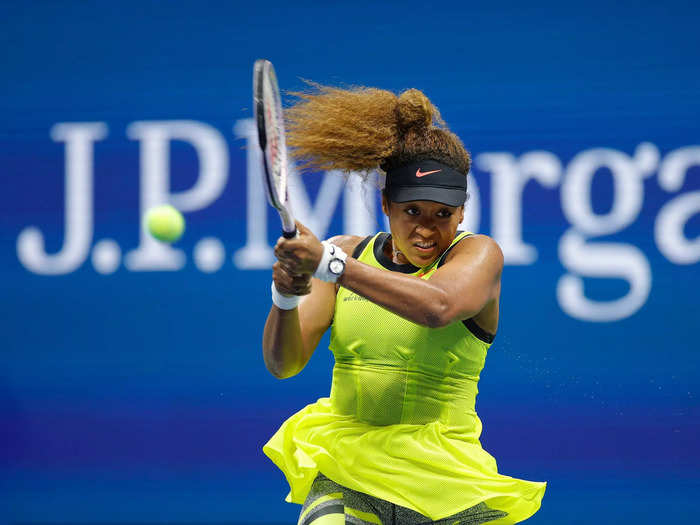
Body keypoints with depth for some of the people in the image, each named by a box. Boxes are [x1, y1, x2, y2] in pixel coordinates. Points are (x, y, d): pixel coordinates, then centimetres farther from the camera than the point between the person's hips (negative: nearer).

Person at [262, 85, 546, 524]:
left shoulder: (479, 254, -3)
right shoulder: (345, 253, 8)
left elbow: (438, 307, -27)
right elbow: (283, 363, 1)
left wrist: (329, 265, -33)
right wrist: (286, 295, -21)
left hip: (443, 478, -1)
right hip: (344, 478, 1)